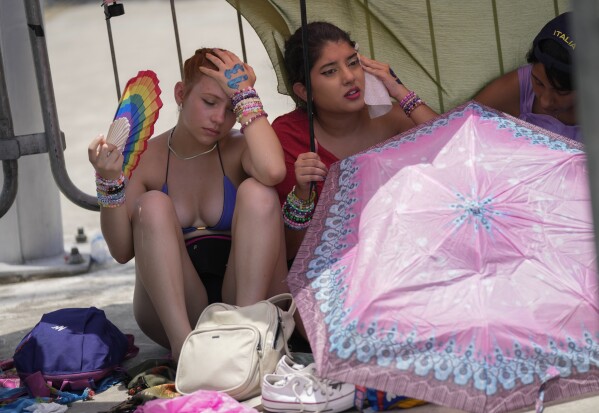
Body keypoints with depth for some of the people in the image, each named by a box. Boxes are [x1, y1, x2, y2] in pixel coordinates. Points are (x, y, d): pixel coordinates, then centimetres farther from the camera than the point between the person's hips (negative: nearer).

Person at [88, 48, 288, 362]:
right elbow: (122, 251, -5)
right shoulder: (145, 160, 2)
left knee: (257, 192, -20)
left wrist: (244, 95, -17)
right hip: (174, 307, 1)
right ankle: (182, 342, -34)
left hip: (244, 294, 0)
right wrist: (110, 182, -19)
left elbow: (273, 171, -28)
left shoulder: (239, 149, 0)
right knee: (153, 205, -21)